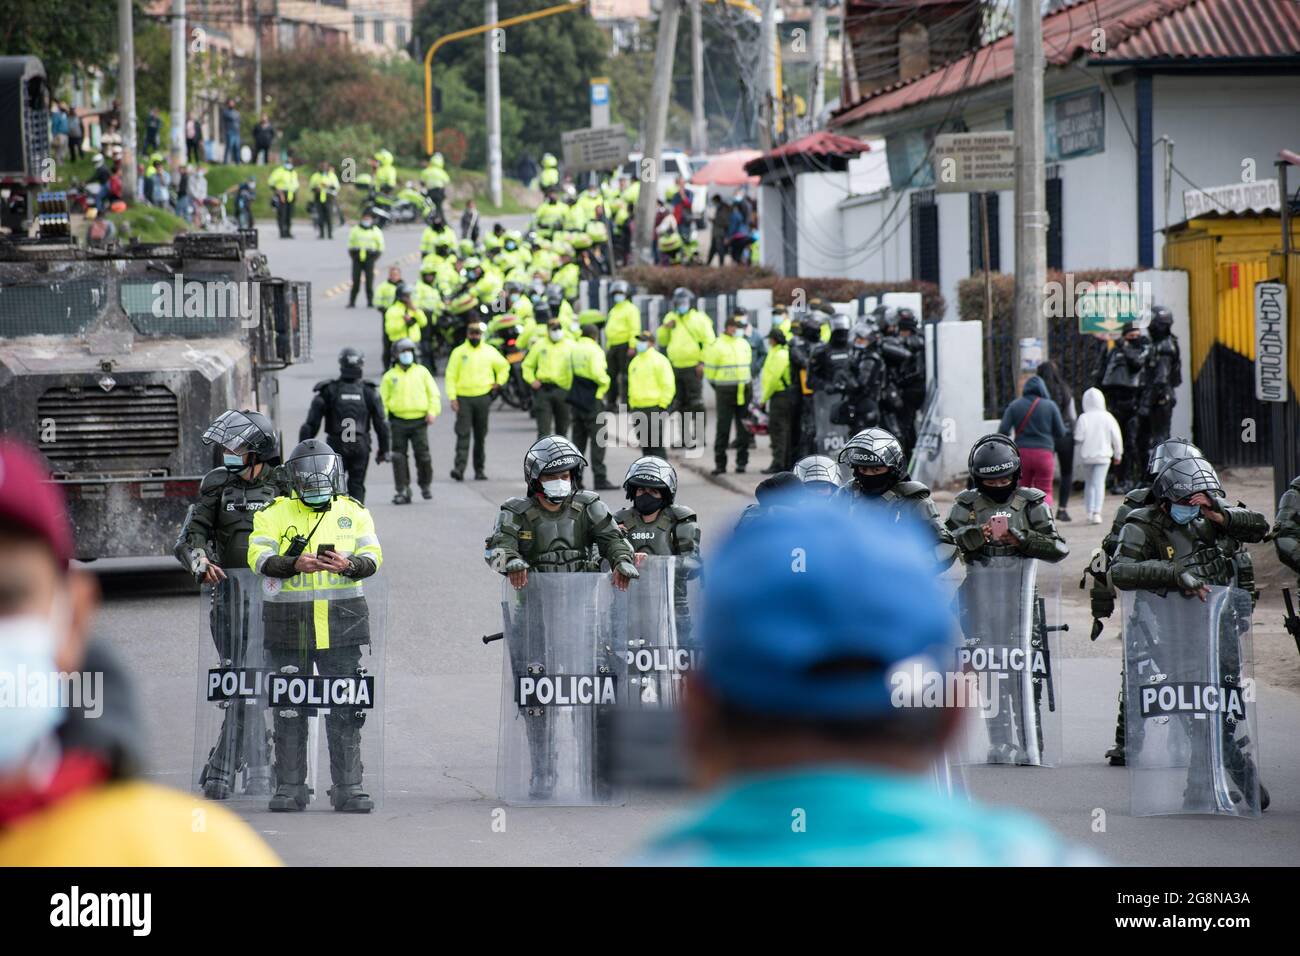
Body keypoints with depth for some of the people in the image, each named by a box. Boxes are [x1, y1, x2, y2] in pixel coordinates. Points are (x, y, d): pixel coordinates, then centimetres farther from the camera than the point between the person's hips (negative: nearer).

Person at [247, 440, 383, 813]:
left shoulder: (354, 513, 10)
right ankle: (289, 786, 9)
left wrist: (348, 565, -23)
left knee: (345, 709, 1)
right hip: (288, 620, -1)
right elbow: (259, 555, -8)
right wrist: (295, 564, -26)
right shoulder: (275, 514, 5)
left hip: (342, 622, 1)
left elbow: (372, 556, 0)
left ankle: (349, 786, 6)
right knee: (290, 708, 3)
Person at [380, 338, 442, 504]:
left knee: (422, 455, -2)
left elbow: (433, 393, 10)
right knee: (399, 457, -3)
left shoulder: (421, 372, 10)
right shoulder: (390, 376, 9)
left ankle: (426, 485, 20)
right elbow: (383, 400, 9)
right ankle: (403, 491, 3)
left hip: (419, 421, 0)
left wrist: (432, 411, -4)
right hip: (398, 421, 0)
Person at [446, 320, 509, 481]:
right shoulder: (458, 352, 1)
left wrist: (499, 383, 9)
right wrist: (452, 397, -9)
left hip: (483, 398, 2)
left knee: (480, 436, 7)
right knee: (463, 434, -12)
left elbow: (504, 366, 22)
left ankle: (479, 469, 14)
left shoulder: (489, 351, 7)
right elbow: (450, 376, 0)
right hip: (464, 398, -2)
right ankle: (459, 468, -19)